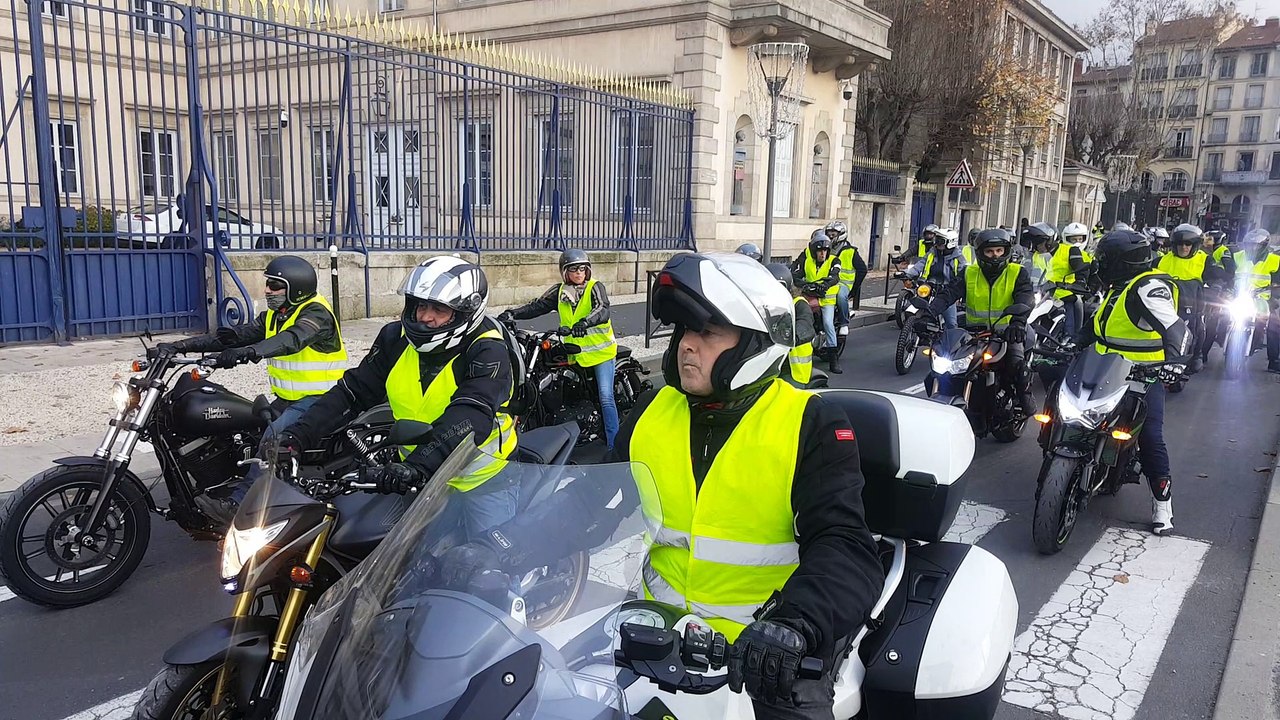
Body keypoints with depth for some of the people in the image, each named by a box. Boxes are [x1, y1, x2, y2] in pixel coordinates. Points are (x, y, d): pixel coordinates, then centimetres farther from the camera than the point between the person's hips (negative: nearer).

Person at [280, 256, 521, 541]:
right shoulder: (396, 338, -3)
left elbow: (471, 416, -36)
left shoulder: (487, 351, -21)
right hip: (426, 481, 4)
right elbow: (353, 391, -1)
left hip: (484, 480, -4)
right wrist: (298, 435, -13)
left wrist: (417, 467, -49)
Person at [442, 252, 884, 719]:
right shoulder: (654, 411, 4)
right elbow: (592, 500, 4)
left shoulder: (811, 424, -10)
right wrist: (502, 548, -11)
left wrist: (794, 626, -38)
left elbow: (845, 547, -19)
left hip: (769, 650, -3)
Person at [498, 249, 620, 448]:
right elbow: (537, 306, 1)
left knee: (606, 398, -11)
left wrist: (585, 323, -44)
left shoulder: (595, 287, -7)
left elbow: (603, 310, -24)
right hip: (574, 353, 5)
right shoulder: (559, 291, 8)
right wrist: (513, 314, -15)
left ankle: (614, 445, -7)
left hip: (601, 351, -5)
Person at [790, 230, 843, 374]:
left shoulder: (833, 260, -2)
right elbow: (794, 273, -10)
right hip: (809, 295, 2)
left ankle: (833, 358, -14)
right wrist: (803, 284, -31)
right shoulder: (805, 257, -1)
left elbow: (834, 276, -20)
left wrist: (825, 284, -42)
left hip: (827, 297, -2)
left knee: (828, 323, -19)